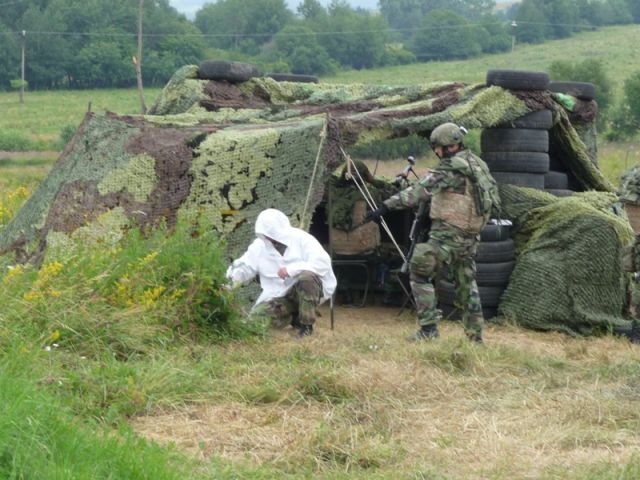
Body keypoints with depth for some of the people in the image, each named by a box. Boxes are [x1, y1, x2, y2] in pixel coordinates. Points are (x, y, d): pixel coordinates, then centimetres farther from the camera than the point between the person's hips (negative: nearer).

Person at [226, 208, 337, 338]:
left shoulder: (300, 238, -12)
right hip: (279, 296, 4)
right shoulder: (259, 245, 1)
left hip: (308, 290, -4)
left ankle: (306, 324, -18)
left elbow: (323, 262, -24)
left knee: (307, 276, -37)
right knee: (258, 315, -19)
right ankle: (295, 316, 9)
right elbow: (244, 268, 2)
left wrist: (291, 269, -31)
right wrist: (233, 277, -22)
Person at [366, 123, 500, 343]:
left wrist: (386, 206, -24)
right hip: (470, 236, 9)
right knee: (466, 283, 17)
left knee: (420, 273, 0)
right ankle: (475, 335, 19)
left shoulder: (451, 168, -15)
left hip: (448, 233, -9)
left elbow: (420, 191, -22)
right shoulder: (477, 164, 11)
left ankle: (428, 329, -6)